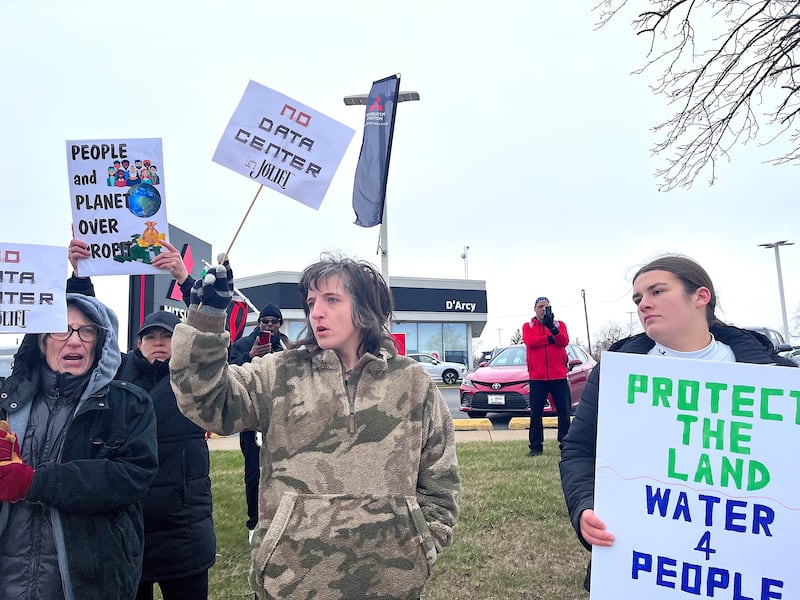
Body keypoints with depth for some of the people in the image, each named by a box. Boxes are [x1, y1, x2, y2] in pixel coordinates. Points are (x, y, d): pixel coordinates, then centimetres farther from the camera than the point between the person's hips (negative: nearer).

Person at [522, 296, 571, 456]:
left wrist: (553, 328, -24)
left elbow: (564, 341, -8)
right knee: (535, 413, 3)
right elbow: (530, 342, -11)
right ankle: (535, 446, 9)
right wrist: (551, 339, -11)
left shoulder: (559, 324, 11)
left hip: (558, 375, 1)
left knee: (564, 412, 3)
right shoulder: (528, 326, 9)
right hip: (537, 377, -1)